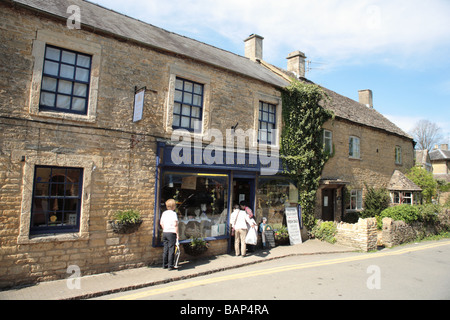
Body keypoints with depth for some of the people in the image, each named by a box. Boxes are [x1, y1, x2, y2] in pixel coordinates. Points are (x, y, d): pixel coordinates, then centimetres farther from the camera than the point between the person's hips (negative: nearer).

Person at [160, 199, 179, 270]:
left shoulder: (164, 213, 10)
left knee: (165, 249, 13)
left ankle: (164, 264, 20)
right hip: (171, 233, -6)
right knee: (171, 250, 0)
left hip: (164, 232, 6)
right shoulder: (173, 213, -9)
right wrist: (177, 233, -9)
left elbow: (161, 223, 14)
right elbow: (175, 224, -14)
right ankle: (170, 266, 3)